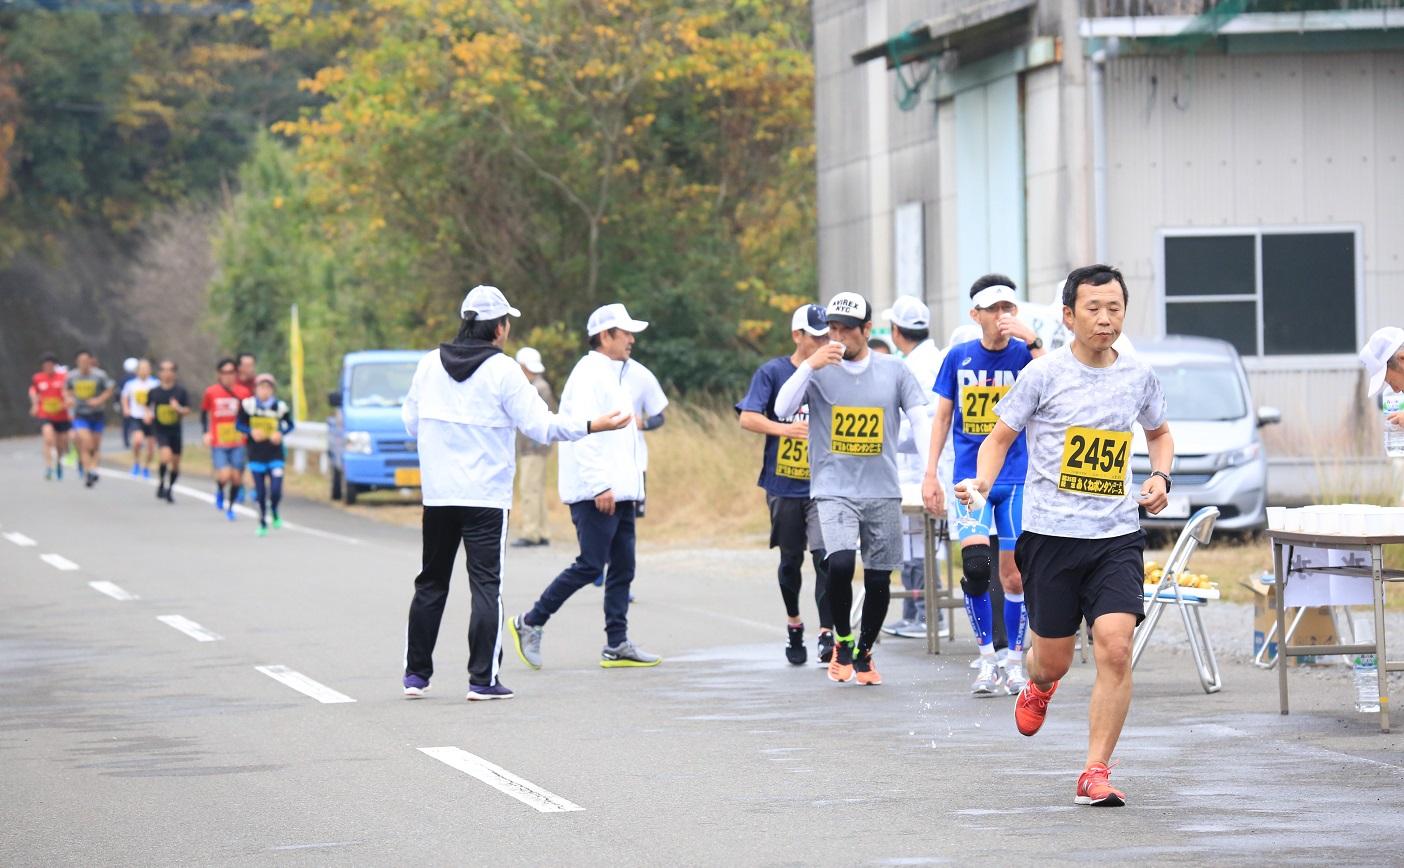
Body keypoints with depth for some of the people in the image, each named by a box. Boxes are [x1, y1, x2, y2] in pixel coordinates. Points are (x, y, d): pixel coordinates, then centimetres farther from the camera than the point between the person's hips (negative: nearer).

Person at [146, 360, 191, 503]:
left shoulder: (181, 391, -4)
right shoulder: (154, 392, -3)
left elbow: (187, 411, -2)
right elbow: (148, 406, 14)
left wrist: (179, 409, -22)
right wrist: (148, 414, -6)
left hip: (175, 430, 2)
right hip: (159, 430, -2)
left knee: (175, 463, 8)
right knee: (166, 455, -24)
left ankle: (170, 488, 30)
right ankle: (161, 483, -3)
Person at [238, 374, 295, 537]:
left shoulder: (280, 407, -4)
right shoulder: (248, 405, -6)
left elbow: (289, 424, 10)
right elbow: (240, 424, 3)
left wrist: (281, 433, -10)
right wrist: (251, 432, -16)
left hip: (275, 455, 0)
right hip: (256, 456, 0)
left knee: (276, 491, -10)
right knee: (260, 493, 4)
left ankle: (274, 512, 23)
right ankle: (263, 524, 23)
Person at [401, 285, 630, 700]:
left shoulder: (429, 365, 5)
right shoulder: (502, 371, -9)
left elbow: (411, 422, 11)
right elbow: (540, 424, -11)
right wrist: (591, 426, -4)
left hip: (437, 494, 5)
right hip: (486, 495, -4)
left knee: (431, 583, 14)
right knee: (486, 585, -2)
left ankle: (416, 673, 16)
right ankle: (482, 679, -6)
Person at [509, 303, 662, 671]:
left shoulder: (613, 376, 20)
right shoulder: (588, 375, -12)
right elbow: (583, 433, -20)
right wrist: (600, 486, -25)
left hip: (618, 490, 10)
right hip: (595, 492, -10)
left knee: (622, 567, 7)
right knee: (591, 565, -10)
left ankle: (617, 646, 9)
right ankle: (530, 623, 1)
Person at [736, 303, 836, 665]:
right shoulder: (773, 372, -2)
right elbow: (748, 418, -9)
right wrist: (783, 428, -23)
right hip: (783, 483, 0)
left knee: (825, 555, -14)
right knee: (791, 558, 11)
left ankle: (827, 635, -16)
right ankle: (793, 624, 33)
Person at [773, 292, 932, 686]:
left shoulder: (894, 371, 3)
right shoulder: (819, 369, 1)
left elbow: (920, 420, 2)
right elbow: (782, 410, -10)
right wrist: (809, 366, -21)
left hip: (883, 492, 2)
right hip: (834, 489, -2)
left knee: (879, 579, 5)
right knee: (840, 563, -23)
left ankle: (864, 652, 27)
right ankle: (842, 641, 1)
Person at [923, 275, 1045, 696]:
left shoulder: (1023, 353, -2)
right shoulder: (959, 357, 4)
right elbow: (943, 416, 12)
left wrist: (1031, 341, -29)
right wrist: (930, 474, 8)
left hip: (1016, 478, -1)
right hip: (970, 477, 1)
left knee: (1014, 574, 2)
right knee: (975, 565, -15)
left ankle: (1014, 662, 15)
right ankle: (986, 658, -2)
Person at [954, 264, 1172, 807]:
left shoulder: (1139, 377, 5)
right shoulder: (1044, 374, -5)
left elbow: (1159, 434, 25)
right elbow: (999, 438, 4)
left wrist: (1160, 477, 5)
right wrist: (982, 485, -15)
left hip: (1118, 536, 2)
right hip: (1050, 533, -2)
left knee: (1115, 646, -16)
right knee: (1054, 659, 6)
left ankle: (1095, 773, -8)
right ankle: (1038, 685, 46)